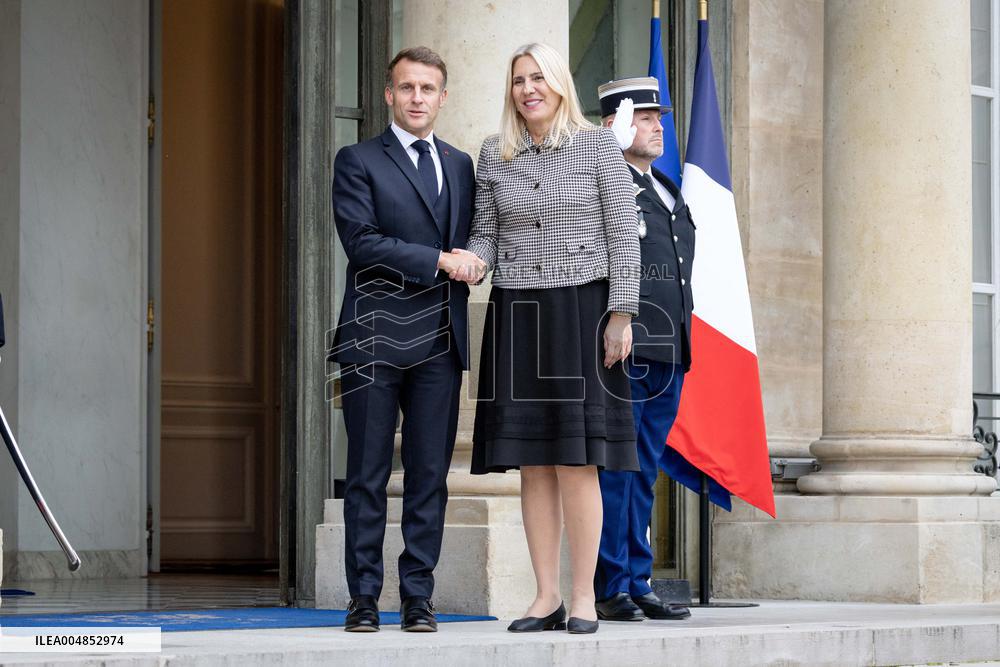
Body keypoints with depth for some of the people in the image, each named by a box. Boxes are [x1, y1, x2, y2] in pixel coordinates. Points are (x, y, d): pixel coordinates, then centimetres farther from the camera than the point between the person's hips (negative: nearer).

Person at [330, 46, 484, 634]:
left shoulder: (460, 165, 17)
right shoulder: (359, 161, 3)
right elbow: (361, 240, -9)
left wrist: (469, 263, 1)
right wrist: (439, 261, -12)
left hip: (439, 341, 4)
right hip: (376, 337, -4)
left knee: (430, 474, 3)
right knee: (368, 475, -1)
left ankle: (419, 595, 7)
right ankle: (365, 596, 4)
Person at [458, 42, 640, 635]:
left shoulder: (598, 144, 1)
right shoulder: (494, 155, 10)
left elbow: (624, 235, -1)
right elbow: (486, 231, 14)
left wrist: (621, 315, -8)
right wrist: (469, 263, -8)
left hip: (580, 313, -3)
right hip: (516, 316, 4)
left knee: (576, 460, -6)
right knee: (533, 463, 3)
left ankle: (584, 596, 1)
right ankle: (547, 597, 8)